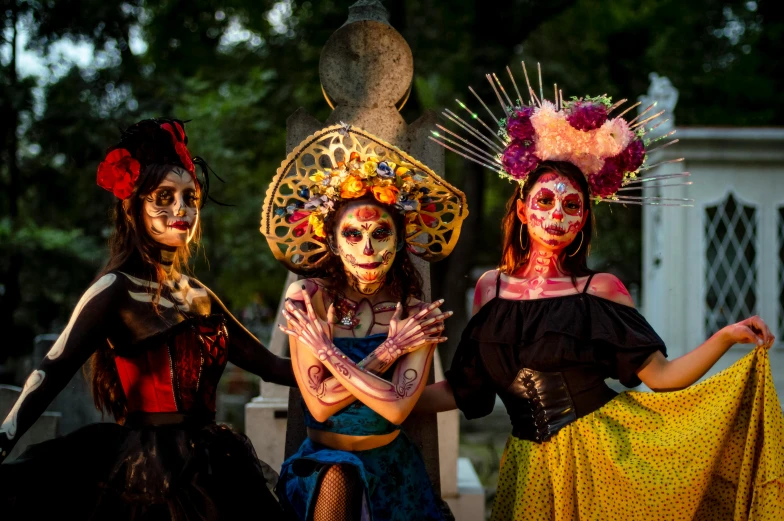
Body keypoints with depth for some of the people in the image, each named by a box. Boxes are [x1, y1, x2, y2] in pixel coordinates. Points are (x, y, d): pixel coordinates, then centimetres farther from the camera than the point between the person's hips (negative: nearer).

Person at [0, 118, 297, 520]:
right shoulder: (118, 289, -7)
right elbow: (53, 372, -19)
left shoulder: (198, 295, 13)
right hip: (148, 473, -7)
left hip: (211, 469, 7)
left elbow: (269, 365, 15)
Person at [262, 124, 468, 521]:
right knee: (337, 477, -23)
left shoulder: (417, 313, -8)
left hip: (392, 467, 0)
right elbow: (319, 403, -17)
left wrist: (328, 353, -17)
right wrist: (387, 351, -19)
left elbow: (397, 408, -20)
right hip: (323, 462, 0)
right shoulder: (308, 299, -10)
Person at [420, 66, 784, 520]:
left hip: (605, 449, -2)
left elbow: (662, 375, -5)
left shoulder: (600, 289, -2)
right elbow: (465, 391, 9)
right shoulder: (491, 287, 6)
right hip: (535, 468, 2)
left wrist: (725, 337, -17)